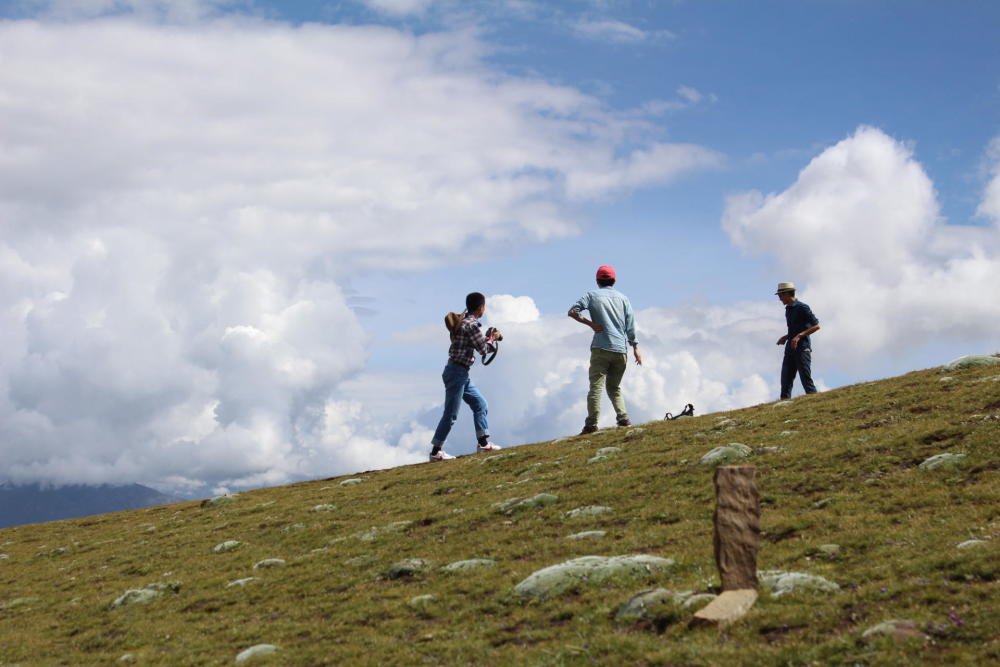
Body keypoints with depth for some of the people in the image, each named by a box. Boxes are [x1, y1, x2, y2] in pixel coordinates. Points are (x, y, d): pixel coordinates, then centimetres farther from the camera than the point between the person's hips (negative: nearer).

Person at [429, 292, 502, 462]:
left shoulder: (463, 321, 11)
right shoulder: (472, 325, -17)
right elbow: (483, 349, -11)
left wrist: (487, 339, 17)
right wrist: (492, 339, 5)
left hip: (461, 374, 10)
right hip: (457, 372, -10)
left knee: (479, 403, 15)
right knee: (451, 414, -4)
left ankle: (483, 443, 18)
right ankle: (435, 451, 1)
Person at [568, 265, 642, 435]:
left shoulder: (593, 295, 6)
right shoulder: (623, 298, 14)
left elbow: (572, 312, -6)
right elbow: (630, 325, 11)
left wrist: (591, 324, -1)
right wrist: (635, 348, 15)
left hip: (601, 349, -4)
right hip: (621, 350, 4)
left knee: (596, 386, -7)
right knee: (614, 387, 16)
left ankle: (592, 424, -16)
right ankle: (623, 419, 1)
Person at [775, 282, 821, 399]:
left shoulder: (802, 308, -7)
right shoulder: (788, 310, 19)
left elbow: (816, 326, -11)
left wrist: (799, 336, -19)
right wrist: (786, 337, 12)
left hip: (802, 348, -8)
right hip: (790, 349, 8)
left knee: (806, 379, -11)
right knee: (785, 380, 2)